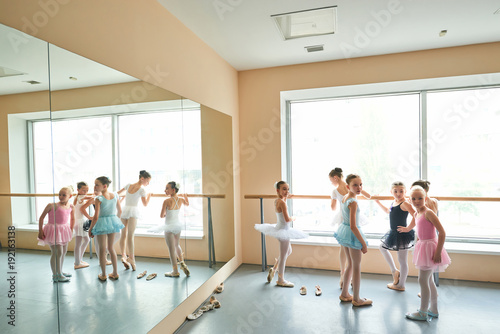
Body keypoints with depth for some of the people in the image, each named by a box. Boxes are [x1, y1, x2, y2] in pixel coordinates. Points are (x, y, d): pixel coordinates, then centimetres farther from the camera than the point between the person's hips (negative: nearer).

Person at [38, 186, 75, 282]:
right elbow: (41, 217, -9)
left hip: (64, 230, 6)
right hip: (53, 230, -6)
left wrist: (70, 230, 13)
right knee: (57, 252, -5)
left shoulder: (71, 206, 0)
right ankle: (56, 276, 10)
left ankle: (60, 272, 34)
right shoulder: (52, 205, -16)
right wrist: (40, 231, -10)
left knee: (64, 251, 16)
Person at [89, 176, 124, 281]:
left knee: (102, 249, 9)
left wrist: (90, 229, -4)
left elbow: (96, 217, -17)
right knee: (111, 247, 18)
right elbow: (120, 211, 7)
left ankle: (103, 275, 19)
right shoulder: (115, 196, -1)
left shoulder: (98, 199, -17)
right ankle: (115, 273, 23)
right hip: (113, 221, 5)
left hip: (102, 223, -5)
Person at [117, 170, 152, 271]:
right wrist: (149, 195, 15)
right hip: (133, 211, -6)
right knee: (130, 235, -8)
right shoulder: (142, 189, -4)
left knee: (123, 234, 9)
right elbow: (145, 204, 2)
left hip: (124, 210, 6)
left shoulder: (129, 185, 11)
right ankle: (131, 257, -6)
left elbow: (118, 193, 23)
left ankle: (123, 255, 5)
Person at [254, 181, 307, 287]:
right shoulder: (282, 202, -23)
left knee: (288, 251, 26)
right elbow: (287, 219, -25)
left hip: (279, 228, 9)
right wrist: (293, 218, -6)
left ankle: (274, 269, 31)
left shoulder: (276, 201, 3)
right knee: (283, 255, 6)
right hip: (283, 230, -9)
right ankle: (281, 280, 21)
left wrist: (286, 197, 25)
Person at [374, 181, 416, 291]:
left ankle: (401, 285, 21)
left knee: (402, 260, 5)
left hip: (402, 234, -9)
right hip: (394, 233, 10)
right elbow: (388, 211, 26)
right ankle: (394, 271, 34)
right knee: (382, 247, 25)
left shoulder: (405, 204, -19)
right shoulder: (393, 202, 7)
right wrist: (378, 202, 28)